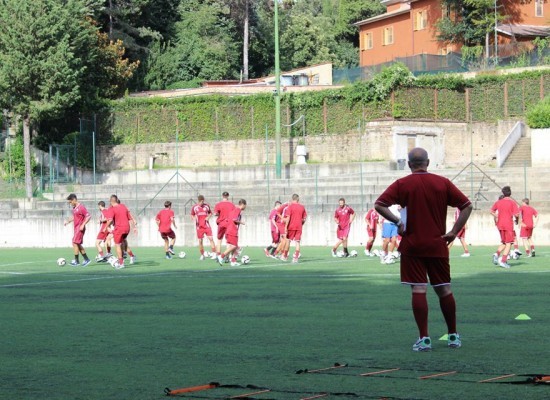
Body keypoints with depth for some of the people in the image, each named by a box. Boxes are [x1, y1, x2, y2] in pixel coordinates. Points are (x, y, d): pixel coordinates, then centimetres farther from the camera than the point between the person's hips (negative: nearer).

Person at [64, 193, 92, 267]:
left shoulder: (81, 207, -15)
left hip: (80, 229, -9)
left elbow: (88, 216, -18)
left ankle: (76, 261, -3)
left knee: (75, 243, -9)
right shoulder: (74, 208, 13)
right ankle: (86, 259, 17)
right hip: (76, 228, 9)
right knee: (78, 244, 11)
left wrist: (83, 225, -23)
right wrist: (68, 221, 12)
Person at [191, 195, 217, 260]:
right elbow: (192, 215, 12)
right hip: (199, 226, 1)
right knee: (200, 241, 3)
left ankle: (214, 254, -11)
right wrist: (194, 219, -9)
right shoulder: (194, 207, 1)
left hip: (206, 225, -1)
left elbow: (210, 213, 14)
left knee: (211, 238, -12)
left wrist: (208, 217, -6)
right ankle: (202, 255, 17)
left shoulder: (207, 206, 2)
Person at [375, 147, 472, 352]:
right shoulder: (443, 183, 4)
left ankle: (424, 338, -7)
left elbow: (379, 205, -11)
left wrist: (397, 222, -4)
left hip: (412, 246, -2)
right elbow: (467, 206, 2)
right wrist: (454, 231, 2)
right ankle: (453, 335, 18)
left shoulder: (402, 184, -2)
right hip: (438, 246, 2)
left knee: (418, 290, -3)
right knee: (444, 289, 11)